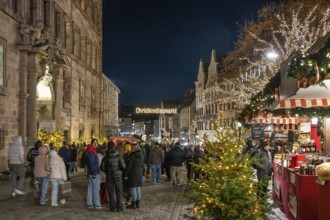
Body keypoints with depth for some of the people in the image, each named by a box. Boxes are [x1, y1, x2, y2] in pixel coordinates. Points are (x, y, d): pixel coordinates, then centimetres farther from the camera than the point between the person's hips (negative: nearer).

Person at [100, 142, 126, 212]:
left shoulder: (105, 158, -2)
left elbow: (102, 168, -3)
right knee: (119, 192, 6)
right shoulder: (119, 157, -7)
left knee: (111, 192, 8)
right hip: (118, 175, -1)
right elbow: (123, 166, -13)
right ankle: (119, 207, 4)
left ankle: (113, 207, 9)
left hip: (109, 177, 1)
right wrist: (121, 170, 9)